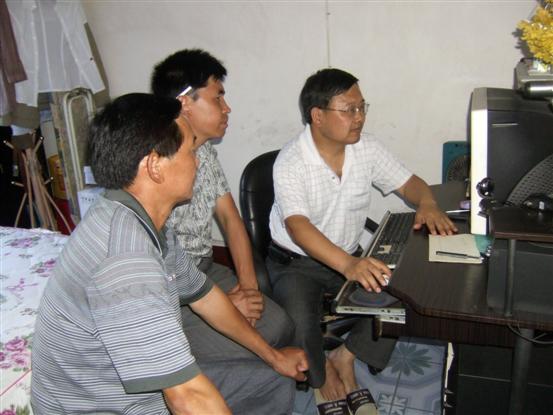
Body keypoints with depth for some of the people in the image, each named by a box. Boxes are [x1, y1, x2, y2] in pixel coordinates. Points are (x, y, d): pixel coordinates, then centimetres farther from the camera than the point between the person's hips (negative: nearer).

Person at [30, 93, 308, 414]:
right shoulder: (124, 258, -34)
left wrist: (272, 355, 20)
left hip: (151, 388, 9)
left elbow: (204, 295, 12)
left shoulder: (147, 226, -1)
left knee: (277, 384, 14)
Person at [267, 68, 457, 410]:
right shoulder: (290, 162, -22)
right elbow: (298, 226, -35)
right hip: (296, 262, -5)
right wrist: (348, 265, -51)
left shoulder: (367, 148, -4)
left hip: (351, 257, 5)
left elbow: (408, 182, 6)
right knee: (299, 323, -31)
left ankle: (345, 356, 6)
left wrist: (427, 203, -20)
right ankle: (321, 374, 6)